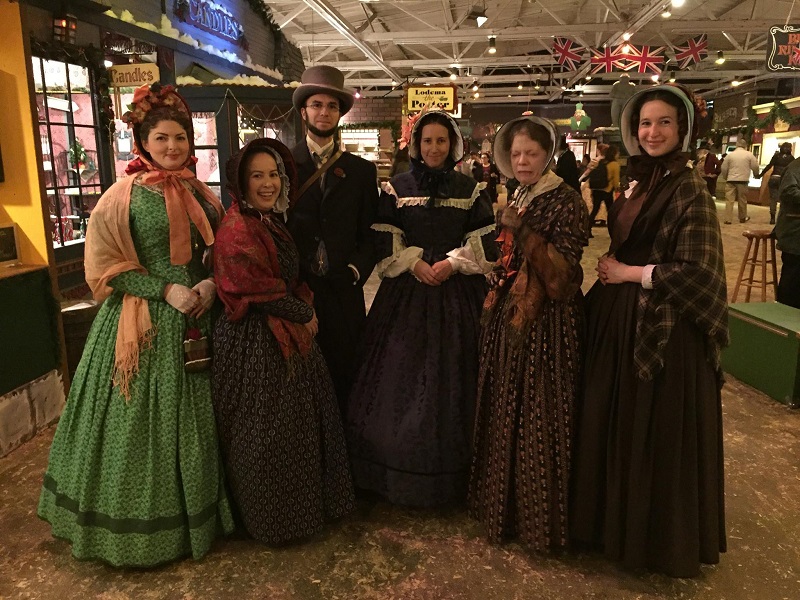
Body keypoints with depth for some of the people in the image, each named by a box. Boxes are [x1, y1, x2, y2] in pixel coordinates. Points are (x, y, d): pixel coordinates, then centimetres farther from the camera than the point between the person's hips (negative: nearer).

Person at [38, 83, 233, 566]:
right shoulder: (124, 195, -7)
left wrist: (211, 284, -7)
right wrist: (166, 289, -17)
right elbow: (105, 265, -9)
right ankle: (141, 525, 25)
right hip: (143, 325, -4)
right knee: (143, 422, 5)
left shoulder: (200, 194, 8)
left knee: (193, 421, 13)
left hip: (197, 320, 5)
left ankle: (196, 514, 31)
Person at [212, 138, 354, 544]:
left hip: (287, 334, 10)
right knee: (265, 431, 4)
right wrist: (303, 315, -9)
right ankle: (270, 517, 24)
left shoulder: (272, 221, 10)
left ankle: (302, 504, 37)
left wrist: (305, 305, 0)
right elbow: (259, 290, -21)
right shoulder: (238, 228, -19)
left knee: (300, 421, 19)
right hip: (256, 341, -10)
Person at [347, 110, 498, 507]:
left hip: (458, 292, 0)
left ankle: (451, 473, 19)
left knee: (451, 377, 4)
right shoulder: (396, 188, 6)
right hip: (406, 291, 0)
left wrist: (453, 262, -11)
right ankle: (399, 472, 18)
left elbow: (486, 242, 2)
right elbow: (385, 241, 1)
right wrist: (414, 263, -12)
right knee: (401, 376, 2)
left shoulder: (471, 189, 6)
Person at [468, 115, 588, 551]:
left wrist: (525, 233, -26)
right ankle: (504, 506, 31)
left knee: (538, 417, -1)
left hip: (546, 322, -7)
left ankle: (540, 517, 18)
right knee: (504, 413, 14)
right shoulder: (516, 200, 13)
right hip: (508, 318, 8)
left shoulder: (566, 202, -10)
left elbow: (563, 270, -18)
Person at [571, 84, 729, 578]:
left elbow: (695, 272, -17)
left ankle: (660, 538, 26)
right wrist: (610, 270, 3)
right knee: (613, 424, 15)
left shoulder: (689, 189, -12)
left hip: (664, 330, -7)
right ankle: (614, 519, 34)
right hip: (619, 319, 7)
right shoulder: (638, 183, 10)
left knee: (657, 434, 5)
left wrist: (629, 273, -11)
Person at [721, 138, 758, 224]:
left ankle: (727, 219, -8)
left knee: (729, 200, -2)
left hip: (731, 180, 0)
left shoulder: (730, 155, 3)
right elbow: (755, 167, 4)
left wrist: (725, 178, 22)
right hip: (743, 180, 0)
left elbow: (724, 169, 5)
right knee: (742, 200, 11)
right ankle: (742, 218, 23)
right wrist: (756, 175, 24)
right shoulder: (749, 155, 1)